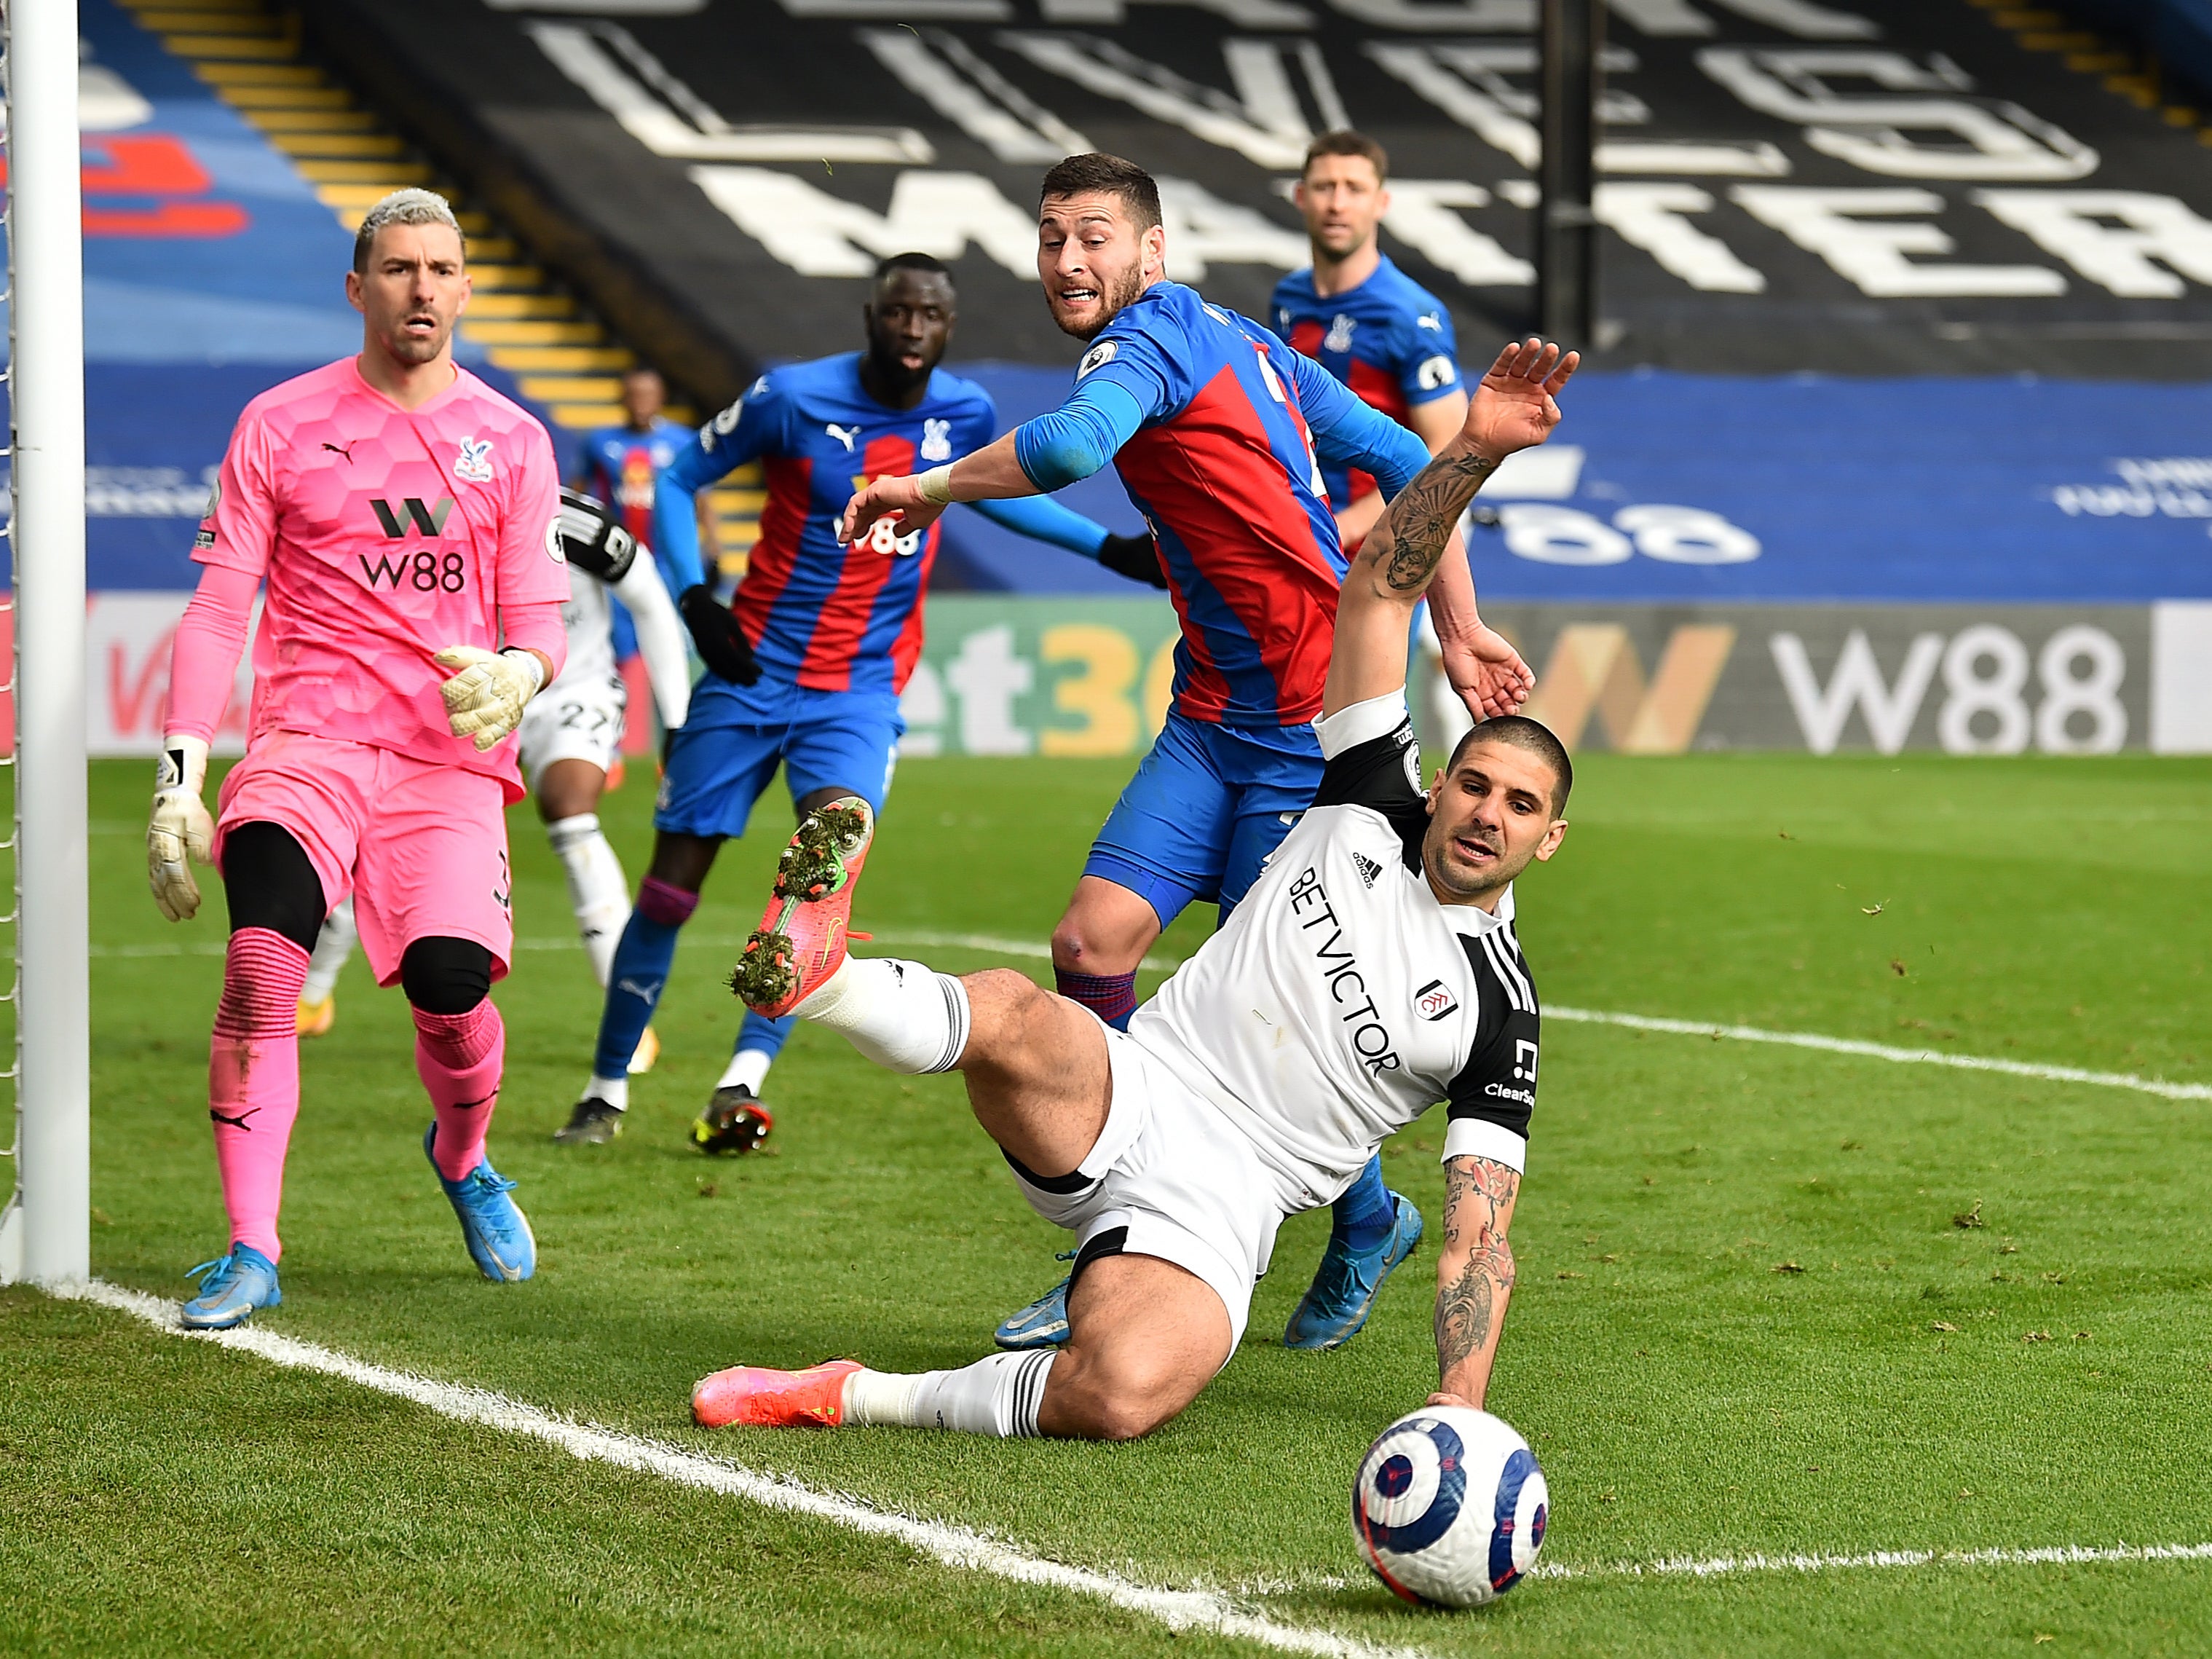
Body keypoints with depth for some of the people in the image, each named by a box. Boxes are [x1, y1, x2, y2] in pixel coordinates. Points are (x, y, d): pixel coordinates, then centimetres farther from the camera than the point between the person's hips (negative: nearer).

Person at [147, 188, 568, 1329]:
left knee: (451, 981, -18)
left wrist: (514, 674, -16)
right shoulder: (280, 425, 6)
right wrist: (179, 781, -4)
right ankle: (251, 1253, -17)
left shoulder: (510, 443, 10)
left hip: (450, 753, 1)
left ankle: (462, 1158, 18)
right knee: (263, 955, -25)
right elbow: (216, 612, 5)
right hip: (308, 737, -1)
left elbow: (539, 625, 10)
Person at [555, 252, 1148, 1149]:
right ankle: (607, 1087, 18)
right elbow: (678, 480, 1)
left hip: (861, 692, 1)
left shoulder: (964, 416, -1)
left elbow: (996, 493, 23)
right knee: (671, 884, 1)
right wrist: (695, 599, -12)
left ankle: (741, 1084, -23)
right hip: (752, 672, -1)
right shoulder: (794, 398, -11)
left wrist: (1111, 547, 16)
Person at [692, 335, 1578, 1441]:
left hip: (1217, 1202, -2)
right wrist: (1474, 451, -3)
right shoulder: (1369, 815, 15)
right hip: (1126, 1095, 3)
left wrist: (1460, 1406, -14)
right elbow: (1381, 583, 11)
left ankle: (858, 1398, -19)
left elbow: (1478, 1237, 2)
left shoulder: (1498, 1012, 7)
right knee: (1007, 1011, -35)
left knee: (1120, 1398, -34)